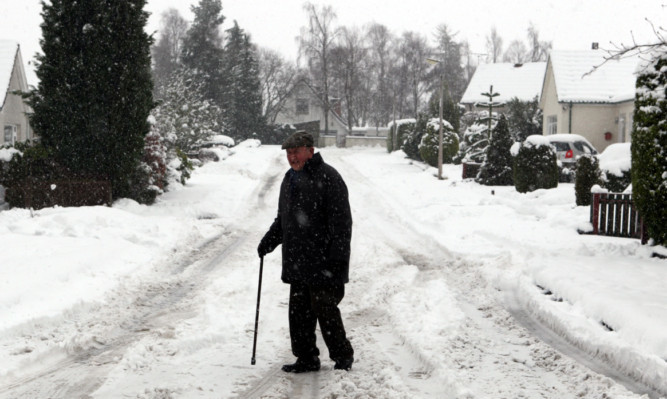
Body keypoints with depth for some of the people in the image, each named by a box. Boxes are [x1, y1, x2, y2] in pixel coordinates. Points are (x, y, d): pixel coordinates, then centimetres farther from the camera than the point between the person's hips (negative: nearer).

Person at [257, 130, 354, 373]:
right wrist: (269, 241, 12)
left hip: (323, 264, -8)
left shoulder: (327, 178, -10)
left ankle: (343, 357, 13)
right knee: (299, 312, 9)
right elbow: (282, 219, 26)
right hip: (297, 264, 8)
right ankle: (307, 359, 20)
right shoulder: (290, 179, 17)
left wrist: (336, 257, -19)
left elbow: (341, 220, -14)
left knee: (325, 310, -5)